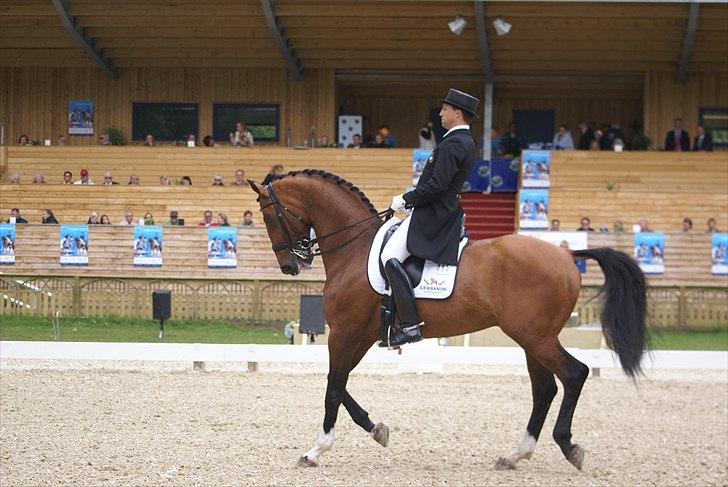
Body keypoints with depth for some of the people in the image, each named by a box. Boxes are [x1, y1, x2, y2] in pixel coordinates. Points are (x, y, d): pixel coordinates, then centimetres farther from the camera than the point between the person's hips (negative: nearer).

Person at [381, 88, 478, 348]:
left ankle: (410, 324, -26)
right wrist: (410, 198, 17)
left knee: (391, 257, -20)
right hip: (445, 212, 11)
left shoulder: (452, 144, -17)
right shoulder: (466, 142, 16)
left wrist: (406, 199, -14)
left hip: (432, 215, -11)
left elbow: (436, 184, -25)